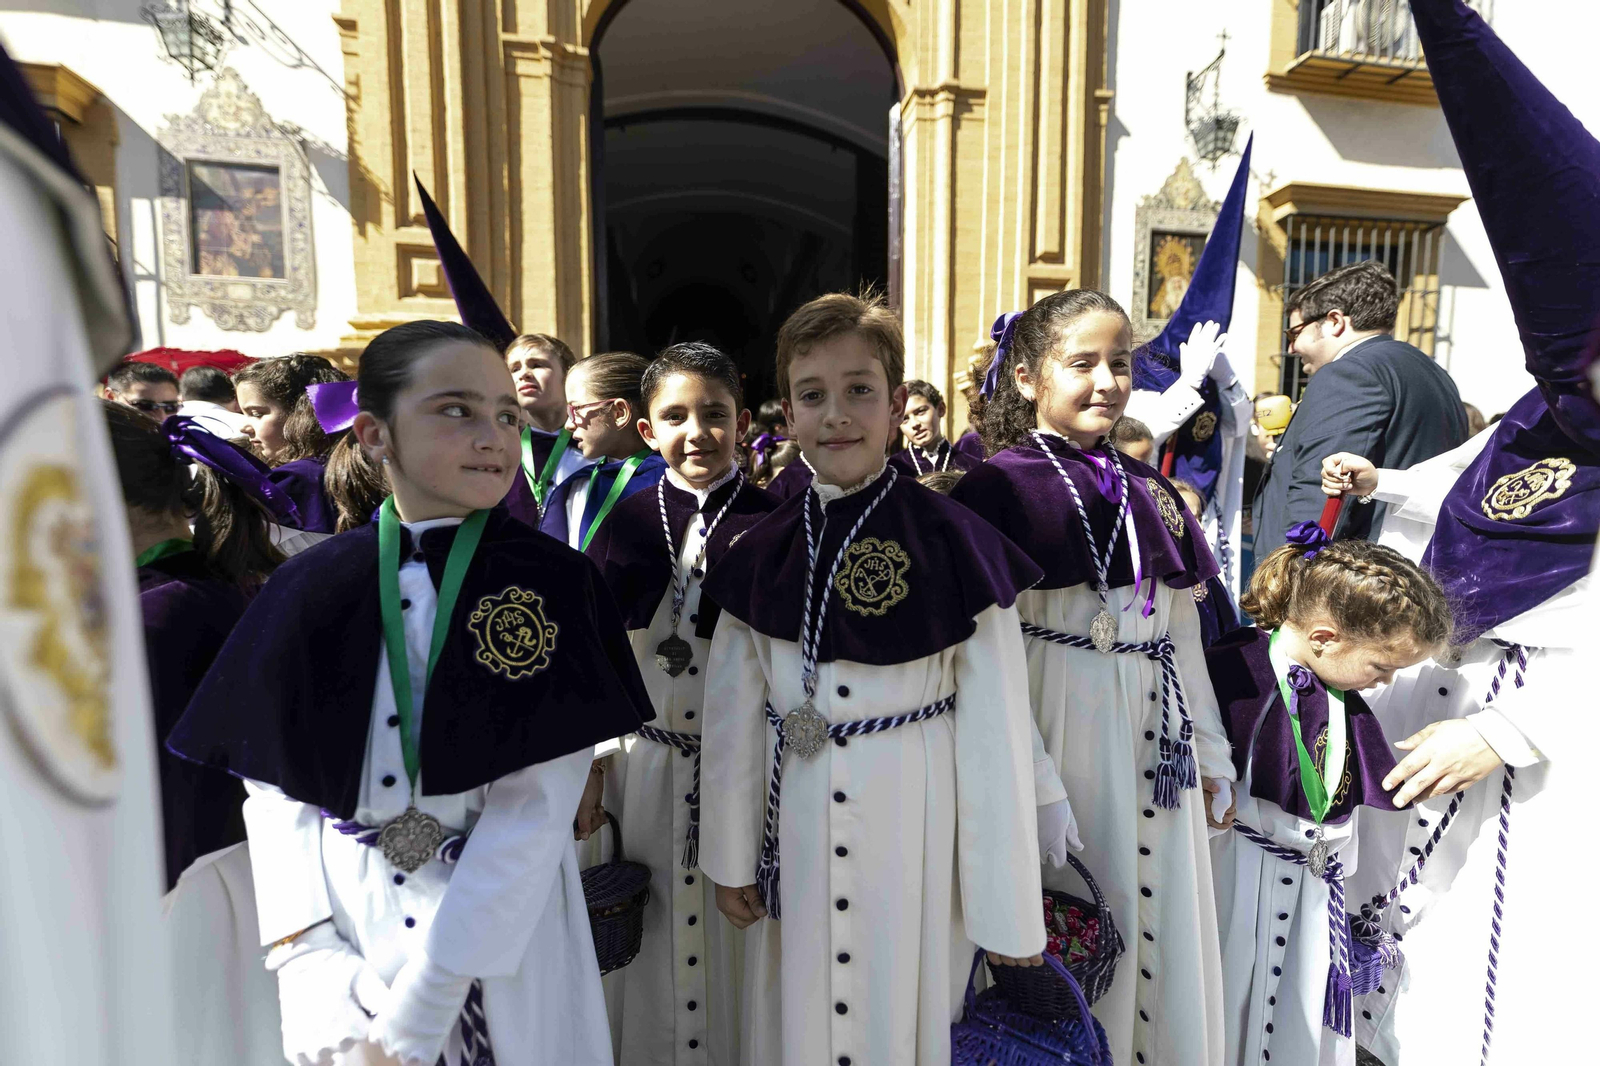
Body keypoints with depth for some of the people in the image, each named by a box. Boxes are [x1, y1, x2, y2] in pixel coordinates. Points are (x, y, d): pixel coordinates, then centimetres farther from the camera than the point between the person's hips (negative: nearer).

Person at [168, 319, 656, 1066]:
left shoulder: (553, 584, -11)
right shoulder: (310, 587, -2)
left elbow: (536, 808, -16)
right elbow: (274, 789, -1)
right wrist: (312, 962, -12)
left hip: (501, 940, -2)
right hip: (340, 920, 3)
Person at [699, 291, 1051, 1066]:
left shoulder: (952, 543, -13)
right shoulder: (763, 553, -2)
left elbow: (994, 736, -11)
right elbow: (732, 715, 4)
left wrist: (1007, 907, -6)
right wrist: (730, 857, 9)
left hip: (916, 840, -3)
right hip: (799, 840, 4)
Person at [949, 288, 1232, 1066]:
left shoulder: (1151, 491, 10)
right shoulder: (997, 486, -9)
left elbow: (1182, 635, 13)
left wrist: (1210, 755, 15)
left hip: (1155, 735, 6)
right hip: (1060, 726, -5)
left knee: (1162, 925, 17)